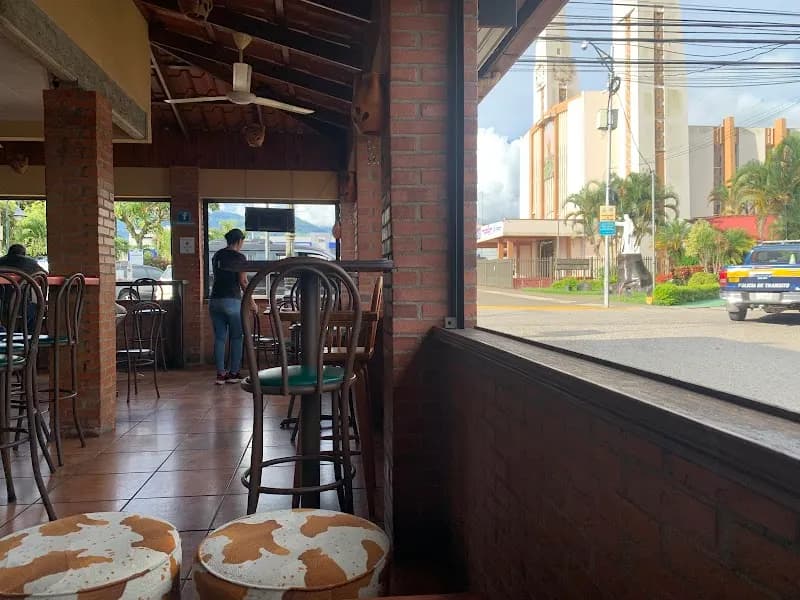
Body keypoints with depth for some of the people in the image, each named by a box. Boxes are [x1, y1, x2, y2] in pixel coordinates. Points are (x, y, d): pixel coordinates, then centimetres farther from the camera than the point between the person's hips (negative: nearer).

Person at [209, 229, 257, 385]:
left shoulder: (216, 256, 13)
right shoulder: (239, 257, -6)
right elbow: (243, 282, -9)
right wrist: (252, 302, 0)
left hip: (214, 300, 6)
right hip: (232, 301, -6)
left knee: (219, 337, 7)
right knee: (236, 337, 6)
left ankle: (220, 374, 7)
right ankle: (233, 373, 8)